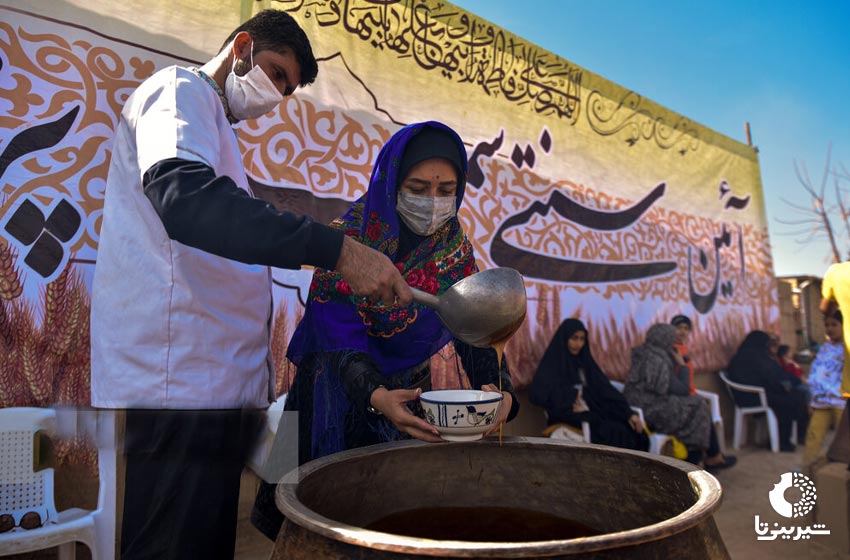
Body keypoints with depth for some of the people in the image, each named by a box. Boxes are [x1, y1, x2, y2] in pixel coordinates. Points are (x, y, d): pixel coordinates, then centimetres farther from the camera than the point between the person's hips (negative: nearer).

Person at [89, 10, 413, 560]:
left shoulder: (213, 126, 27)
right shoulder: (180, 90, -2)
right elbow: (183, 196, -25)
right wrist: (336, 247, -31)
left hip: (220, 387, 10)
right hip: (175, 390, -10)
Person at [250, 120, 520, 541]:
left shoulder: (455, 249, -8)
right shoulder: (351, 236, -20)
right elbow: (340, 337, -27)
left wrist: (498, 390, -33)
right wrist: (376, 395, -44)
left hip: (408, 389, 3)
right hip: (341, 392, -3)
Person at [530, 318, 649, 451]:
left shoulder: (585, 361, 17)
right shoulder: (551, 365, -1)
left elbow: (605, 390, 11)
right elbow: (538, 395, -14)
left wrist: (629, 413, -2)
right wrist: (570, 407, -19)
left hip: (595, 412, 6)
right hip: (569, 417, -6)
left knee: (634, 430, -19)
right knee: (615, 433, -29)